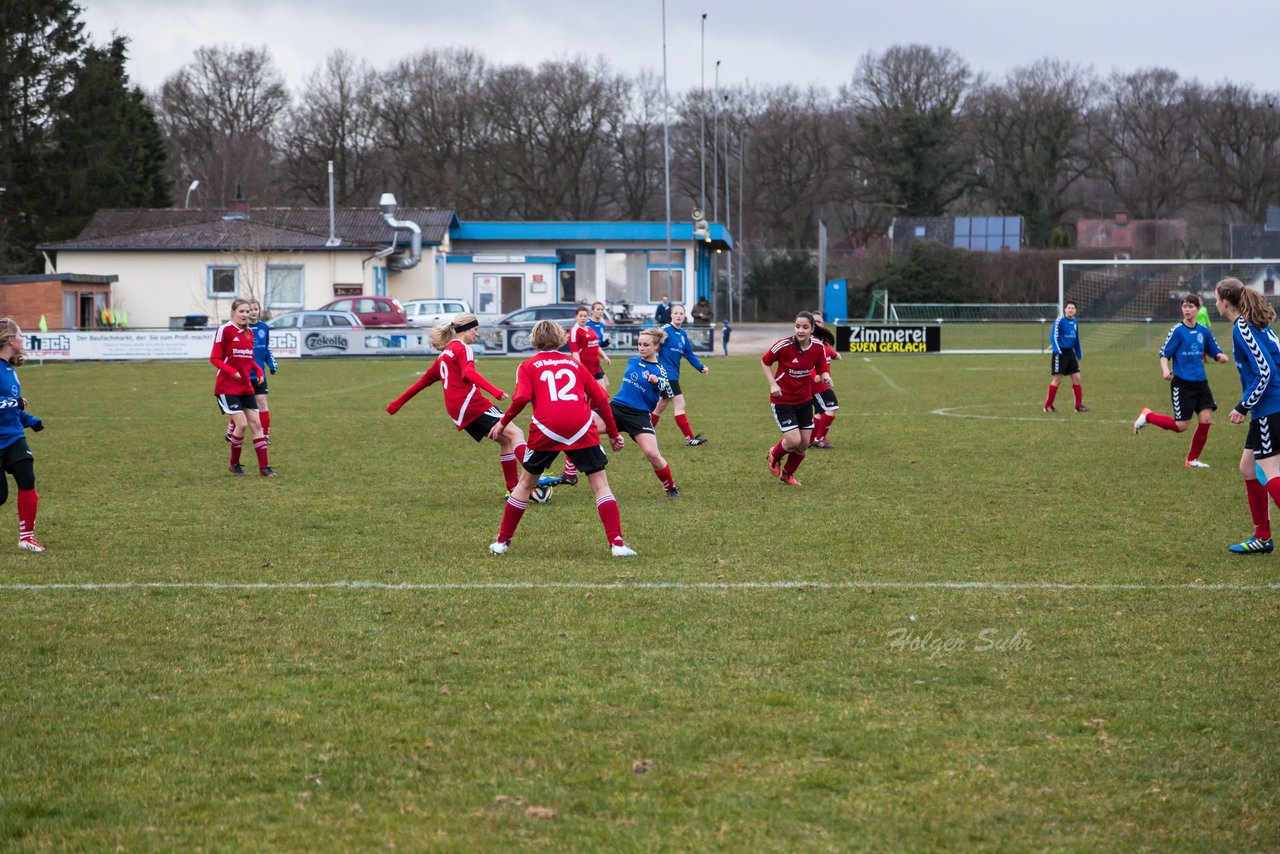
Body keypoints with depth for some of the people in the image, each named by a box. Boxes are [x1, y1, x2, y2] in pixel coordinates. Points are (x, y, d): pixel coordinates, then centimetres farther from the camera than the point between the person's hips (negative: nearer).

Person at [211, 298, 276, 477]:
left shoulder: (249, 333, 11)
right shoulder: (225, 331, -9)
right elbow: (215, 358, -10)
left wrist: (257, 370, 1)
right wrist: (231, 371, -24)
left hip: (246, 386, 7)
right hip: (227, 387, -7)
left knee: (256, 424, 1)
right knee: (242, 424, -13)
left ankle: (264, 467, 4)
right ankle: (234, 464, 7)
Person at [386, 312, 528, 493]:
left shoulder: (445, 353, 24)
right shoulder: (463, 348, -3)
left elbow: (424, 380, 31)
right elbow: (469, 373, -23)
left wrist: (399, 402, 37)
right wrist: (493, 390, -37)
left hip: (457, 412, 9)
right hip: (471, 403, -9)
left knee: (506, 441, 11)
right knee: (515, 434, -13)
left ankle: (513, 489, 4)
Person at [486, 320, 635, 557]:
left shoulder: (528, 366, 14)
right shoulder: (574, 363, 21)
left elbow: (521, 398, -5)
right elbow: (600, 398, 17)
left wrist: (503, 423, 8)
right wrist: (613, 433, 24)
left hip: (546, 429, 0)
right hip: (582, 428, 1)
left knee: (526, 483, 18)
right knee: (600, 484, 6)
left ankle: (502, 542, 23)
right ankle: (617, 543, -7)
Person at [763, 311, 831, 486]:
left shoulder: (818, 348, -10)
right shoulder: (784, 345, -21)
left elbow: (823, 370, -1)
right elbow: (765, 361, -5)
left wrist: (826, 377, -25)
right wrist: (773, 384, -16)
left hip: (804, 399, 5)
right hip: (783, 399, -5)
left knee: (804, 444, 7)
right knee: (793, 441, -15)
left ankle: (788, 474, 34)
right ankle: (775, 455, 21)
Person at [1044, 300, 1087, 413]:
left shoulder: (1074, 322, 11)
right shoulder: (1059, 321, -10)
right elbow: (1053, 336, -13)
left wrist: (1079, 355, 21)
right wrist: (1057, 350, -25)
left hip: (1070, 352, 6)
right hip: (1061, 352, -6)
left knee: (1076, 377, 1)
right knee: (1057, 380, -4)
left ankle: (1079, 405, 7)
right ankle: (1048, 405, 5)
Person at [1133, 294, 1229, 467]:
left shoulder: (1204, 332, 5)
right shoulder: (1177, 331, -9)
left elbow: (1214, 351, 14)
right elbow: (1164, 354, -8)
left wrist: (1221, 356, -10)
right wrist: (1165, 370, -27)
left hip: (1200, 382, 5)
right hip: (1182, 383, -5)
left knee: (1206, 419, -6)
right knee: (1181, 425, -7)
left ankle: (1193, 460, 10)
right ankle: (1147, 416, 17)